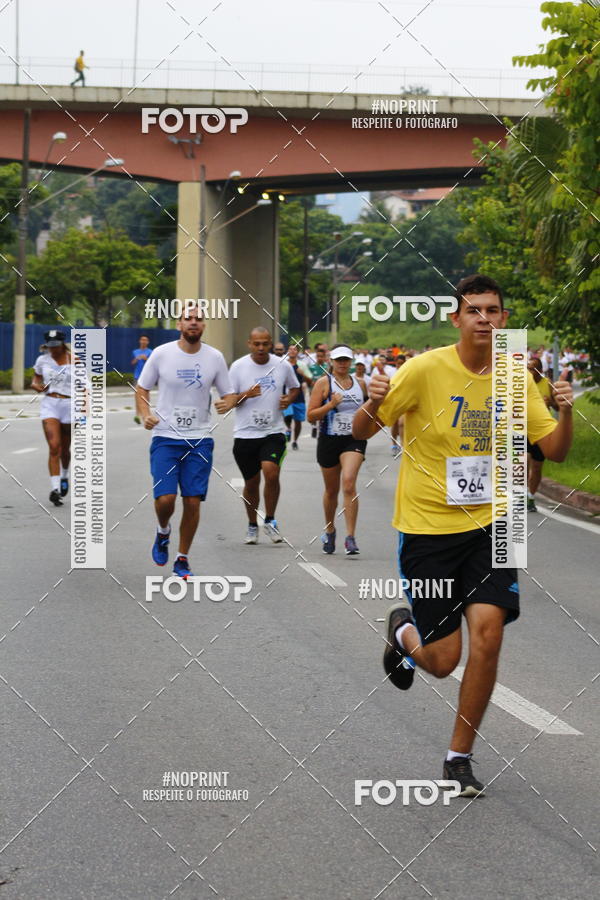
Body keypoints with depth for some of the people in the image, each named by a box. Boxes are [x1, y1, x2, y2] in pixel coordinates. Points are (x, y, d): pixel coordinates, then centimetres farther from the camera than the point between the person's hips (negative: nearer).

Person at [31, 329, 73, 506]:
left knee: (65, 449, 13)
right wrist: (36, 386, -9)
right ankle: (54, 488, -19)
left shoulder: (73, 360, 0)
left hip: (69, 405, 0)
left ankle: (64, 476, 44)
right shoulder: (42, 360, 5)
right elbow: (35, 381, 16)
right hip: (49, 404, 0)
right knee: (54, 446, -16)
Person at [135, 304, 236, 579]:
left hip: (200, 440, 2)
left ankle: (182, 559, 16)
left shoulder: (215, 357, 1)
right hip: (166, 437, -2)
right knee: (165, 497, -13)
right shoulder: (162, 354, -3)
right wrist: (145, 414, -12)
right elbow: (141, 389, 6)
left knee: (193, 501, 0)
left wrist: (227, 403, -14)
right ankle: (163, 532, 22)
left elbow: (228, 394, 10)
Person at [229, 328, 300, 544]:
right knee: (251, 483, 9)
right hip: (245, 434, 0)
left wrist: (289, 399, -3)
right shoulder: (238, 367, -3)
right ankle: (252, 526, 28)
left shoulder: (283, 366, 1)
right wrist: (246, 394, -20)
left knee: (271, 473, -21)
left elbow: (295, 388, 19)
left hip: (274, 431, 0)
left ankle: (270, 521, -2)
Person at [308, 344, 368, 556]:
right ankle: (329, 531, 37)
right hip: (329, 440, 0)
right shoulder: (324, 383, -2)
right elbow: (311, 416, -7)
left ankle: (350, 537, -20)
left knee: (349, 483, -20)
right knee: (331, 489, 12)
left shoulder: (360, 383, 8)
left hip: (354, 440, 0)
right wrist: (331, 404, -19)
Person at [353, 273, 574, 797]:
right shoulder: (426, 369, -11)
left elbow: (556, 451, 2)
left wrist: (565, 412, -19)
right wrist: (373, 404, -30)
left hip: (487, 524, 3)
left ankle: (460, 757, 3)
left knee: (488, 630, -16)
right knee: (442, 661, -2)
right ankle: (404, 631, 38)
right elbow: (362, 432, -7)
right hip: (427, 526, -3)